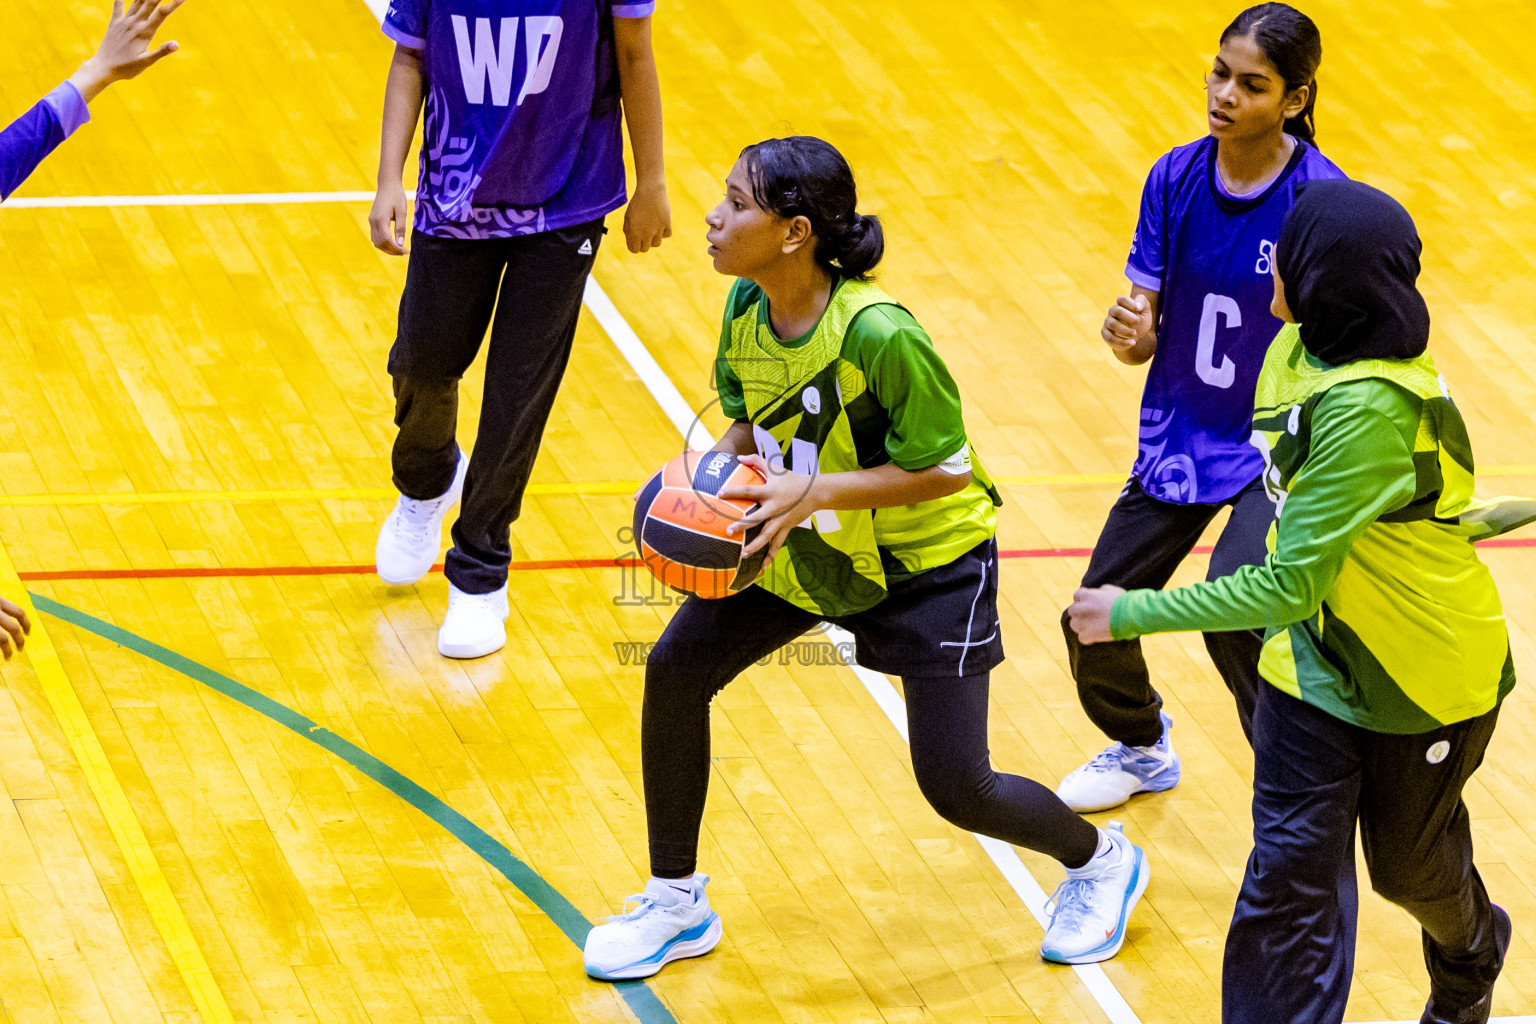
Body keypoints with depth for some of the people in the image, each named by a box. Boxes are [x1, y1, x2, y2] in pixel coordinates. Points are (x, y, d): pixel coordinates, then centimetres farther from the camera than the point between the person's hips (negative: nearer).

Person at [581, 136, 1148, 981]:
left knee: (955, 786, -4)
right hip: (806, 540, 7)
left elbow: (943, 468, -26)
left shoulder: (877, 336, -34)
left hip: (928, 556, -7)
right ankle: (676, 904, 15)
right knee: (674, 670, -3)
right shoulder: (745, 307, -13)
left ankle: (1100, 860, 29)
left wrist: (814, 491, -33)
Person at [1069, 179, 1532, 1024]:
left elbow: (1289, 586, -34)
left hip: (1424, 675, -6)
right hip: (1318, 663, 6)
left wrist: (1129, 614, -28)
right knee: (1290, 875, -3)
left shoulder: (1366, 412, -36)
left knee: (1409, 865, 19)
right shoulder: (1301, 347, -10)